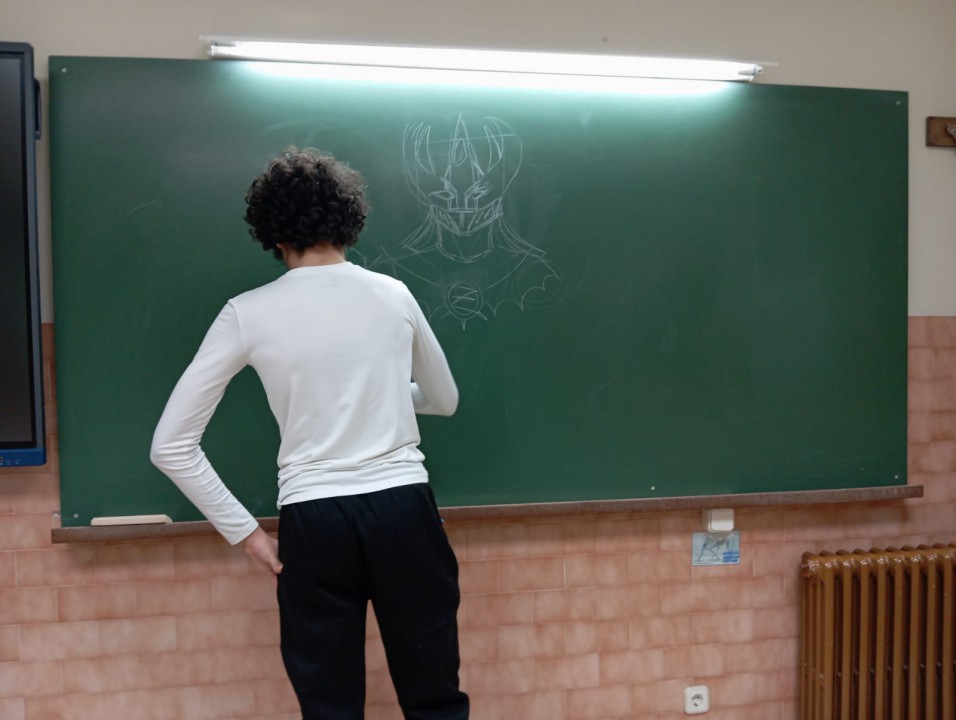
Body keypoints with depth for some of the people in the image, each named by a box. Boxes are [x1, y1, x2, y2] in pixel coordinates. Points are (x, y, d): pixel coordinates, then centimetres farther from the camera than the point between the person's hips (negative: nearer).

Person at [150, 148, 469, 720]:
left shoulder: (249, 314, -2)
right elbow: (444, 400, 18)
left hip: (314, 522, -1)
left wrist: (246, 532, 4)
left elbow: (171, 446, -2)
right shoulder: (393, 295, 3)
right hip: (404, 509, 1)